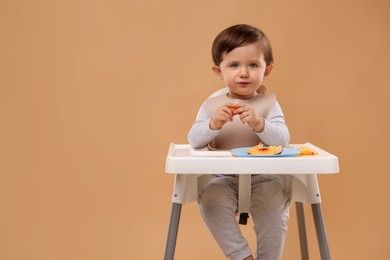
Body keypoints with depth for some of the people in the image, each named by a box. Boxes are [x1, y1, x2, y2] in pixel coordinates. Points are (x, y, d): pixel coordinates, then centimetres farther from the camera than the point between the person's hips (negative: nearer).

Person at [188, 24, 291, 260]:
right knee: (211, 199, -27)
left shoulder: (269, 103, 4)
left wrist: (258, 123, -27)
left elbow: (283, 140, -9)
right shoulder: (211, 105, 6)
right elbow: (194, 141, -2)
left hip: (264, 176, -1)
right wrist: (214, 124, -22)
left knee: (273, 206, -26)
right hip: (223, 178, 1)